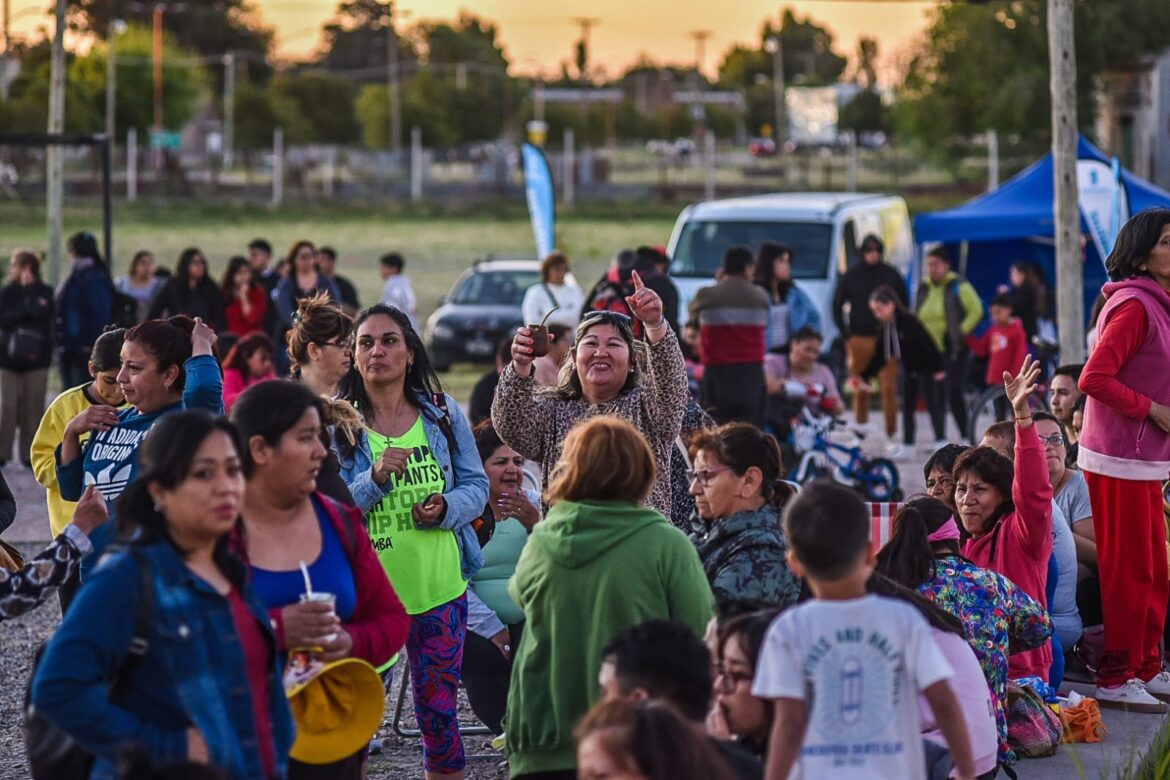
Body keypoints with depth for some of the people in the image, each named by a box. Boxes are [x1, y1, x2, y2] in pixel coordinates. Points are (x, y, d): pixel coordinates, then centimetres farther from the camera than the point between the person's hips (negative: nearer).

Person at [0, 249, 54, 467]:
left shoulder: (45, 292, 3)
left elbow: (39, 313, -16)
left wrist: (28, 288, -7)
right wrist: (24, 312, -14)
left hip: (36, 358, -1)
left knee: (33, 407, -1)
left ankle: (29, 453, 6)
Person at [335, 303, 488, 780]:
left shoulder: (443, 412, 3)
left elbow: (477, 485, 7)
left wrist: (448, 507, -14)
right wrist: (375, 478, -23)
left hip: (439, 585, 2)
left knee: (438, 709, 9)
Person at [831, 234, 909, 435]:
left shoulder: (891, 275, 6)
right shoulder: (851, 276, 6)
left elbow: (904, 304, 13)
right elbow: (837, 305, 13)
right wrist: (845, 334, 4)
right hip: (859, 340, 1)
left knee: (889, 388, -8)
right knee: (860, 390, 2)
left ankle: (890, 432, -3)